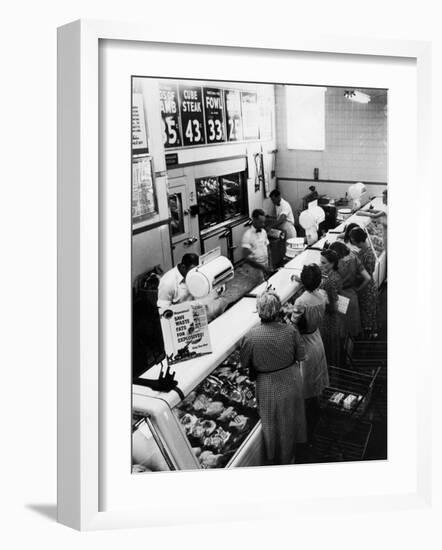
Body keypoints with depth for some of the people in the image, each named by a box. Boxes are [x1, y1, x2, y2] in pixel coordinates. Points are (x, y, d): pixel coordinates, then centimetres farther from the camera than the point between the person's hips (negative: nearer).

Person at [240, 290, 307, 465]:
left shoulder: (251, 336, -26)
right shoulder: (291, 331, -22)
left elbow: (244, 363, -11)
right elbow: (300, 356, -8)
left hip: (268, 387, -2)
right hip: (291, 383, 2)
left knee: (272, 425, 21)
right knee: (289, 421, 27)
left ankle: (273, 459, 44)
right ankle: (288, 458, 51)